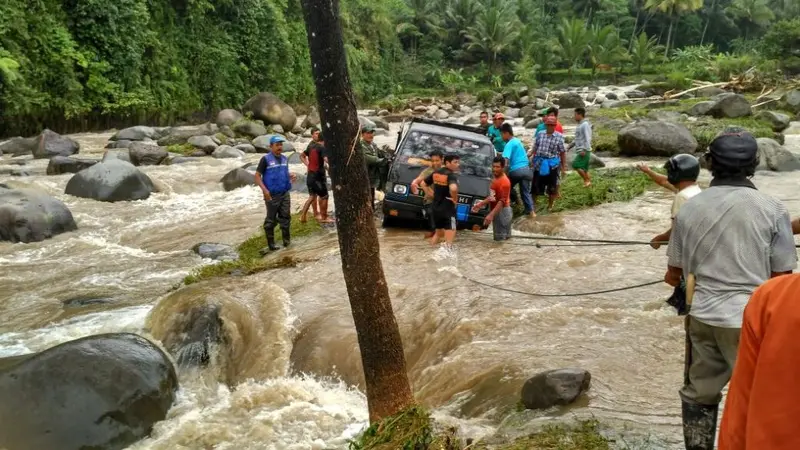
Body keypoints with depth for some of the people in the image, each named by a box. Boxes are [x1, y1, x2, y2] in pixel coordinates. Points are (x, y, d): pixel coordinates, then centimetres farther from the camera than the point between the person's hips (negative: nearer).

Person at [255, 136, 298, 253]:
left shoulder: (285, 159, 9)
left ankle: (286, 241, 21)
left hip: (285, 194, 5)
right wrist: (264, 189, -23)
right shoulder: (266, 159, -9)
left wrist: (291, 176, -1)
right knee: (271, 220, 3)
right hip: (272, 195, -5)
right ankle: (271, 245, 11)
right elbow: (257, 176, -10)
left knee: (285, 218, 9)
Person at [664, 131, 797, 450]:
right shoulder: (771, 209, -7)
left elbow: (674, 273, 7)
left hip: (702, 316, 3)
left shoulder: (689, 209, 0)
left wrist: (672, 279, 30)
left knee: (698, 394, 18)